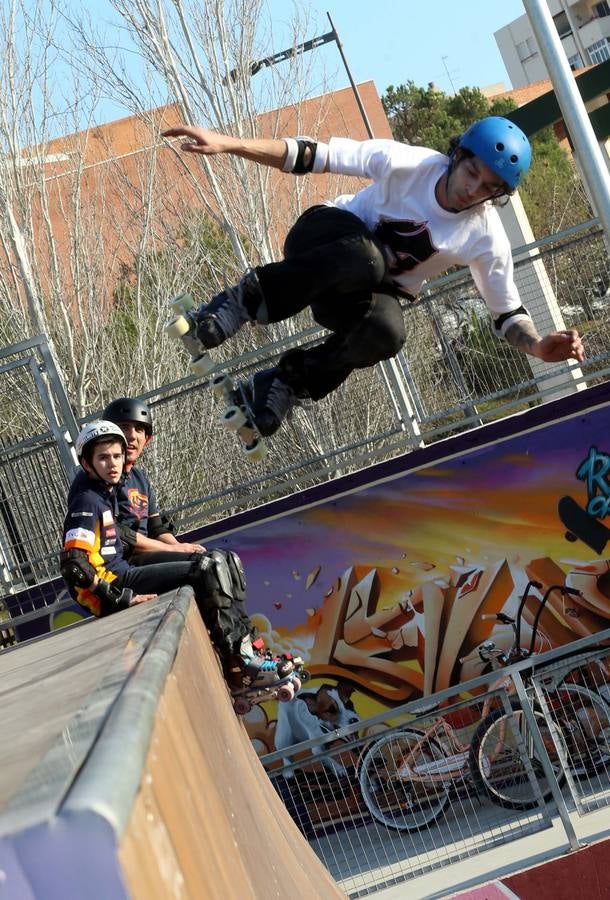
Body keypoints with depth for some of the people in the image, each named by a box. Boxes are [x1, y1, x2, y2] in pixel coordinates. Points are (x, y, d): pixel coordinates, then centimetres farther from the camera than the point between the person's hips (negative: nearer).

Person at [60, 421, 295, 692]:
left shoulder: (107, 492, 16)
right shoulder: (86, 501, -13)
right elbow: (73, 565, -23)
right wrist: (119, 597, -25)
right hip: (110, 583, -10)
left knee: (226, 561, 4)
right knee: (209, 569, -21)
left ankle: (246, 644, -3)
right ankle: (239, 667, -18)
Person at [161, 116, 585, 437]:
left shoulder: (487, 240, -13)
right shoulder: (409, 163, -19)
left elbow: (508, 313, -3)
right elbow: (314, 155, -18)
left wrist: (539, 346, -25)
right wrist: (227, 144, -26)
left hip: (365, 293, 3)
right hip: (323, 242, -2)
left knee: (386, 333, -36)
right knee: (365, 258, -40)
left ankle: (290, 380, -15)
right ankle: (248, 298, -29)